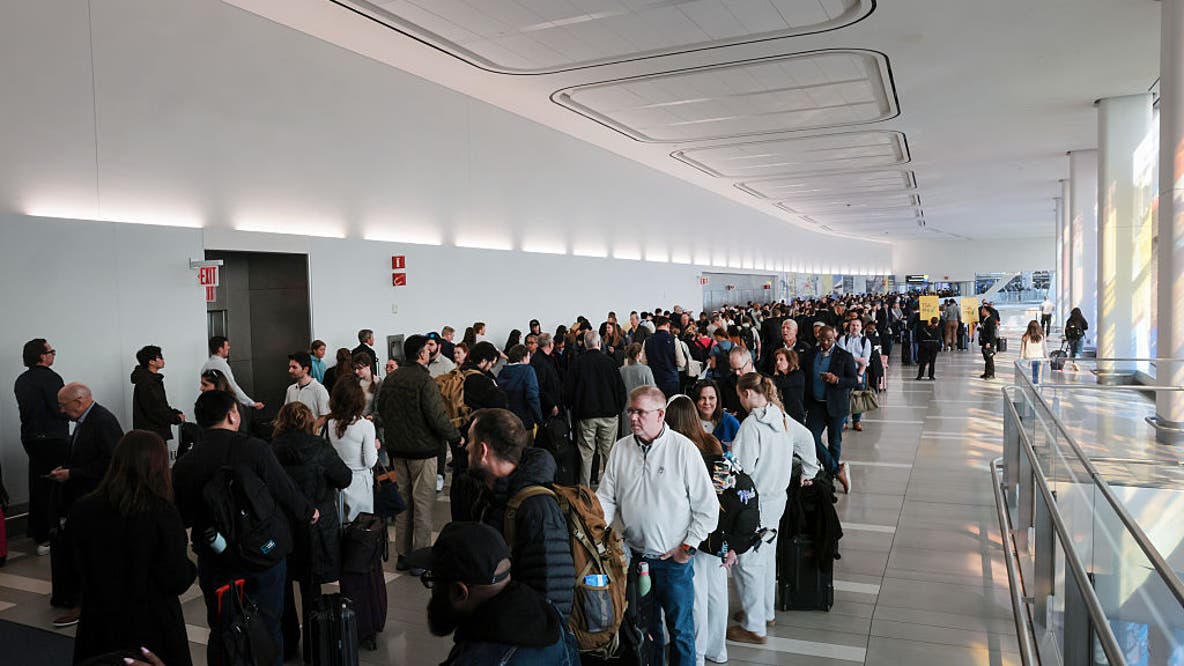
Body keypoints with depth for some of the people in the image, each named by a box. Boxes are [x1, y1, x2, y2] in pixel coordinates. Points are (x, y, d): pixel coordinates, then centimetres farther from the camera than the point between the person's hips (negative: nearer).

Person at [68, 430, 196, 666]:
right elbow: (177, 581, -17)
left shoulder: (81, 511, -9)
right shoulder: (162, 514, -21)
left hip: (97, 625, 4)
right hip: (152, 628, -4)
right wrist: (189, 565, 2)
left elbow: (79, 570, 5)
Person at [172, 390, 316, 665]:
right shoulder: (255, 449, -17)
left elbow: (181, 518, 2)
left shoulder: (184, 464, -7)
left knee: (221, 634, 17)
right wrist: (308, 514, 7)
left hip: (215, 563, 3)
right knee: (268, 627, 12)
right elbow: (285, 491, -12)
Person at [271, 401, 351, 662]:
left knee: (283, 586, 17)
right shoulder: (319, 448, -12)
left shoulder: (270, 450, -8)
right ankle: (313, 647, 20)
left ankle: (286, 645, 28)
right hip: (314, 529, -1)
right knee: (311, 587, 12)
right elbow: (344, 479, -7)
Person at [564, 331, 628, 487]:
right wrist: (618, 408, 13)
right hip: (608, 415, 0)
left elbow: (568, 389, 0)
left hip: (585, 415, 0)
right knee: (609, 451, 9)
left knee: (586, 453, 5)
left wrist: (573, 408, 14)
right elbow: (620, 388, 0)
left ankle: (584, 487, 8)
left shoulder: (577, 363, -4)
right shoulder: (609, 362, -4)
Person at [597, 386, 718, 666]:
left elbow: (708, 506, -9)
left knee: (680, 629, 10)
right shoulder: (620, 449, -1)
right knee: (646, 624, 20)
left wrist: (688, 546, -9)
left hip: (675, 559, -4)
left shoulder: (683, 449, -14)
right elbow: (607, 498, 3)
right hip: (635, 555, 4)